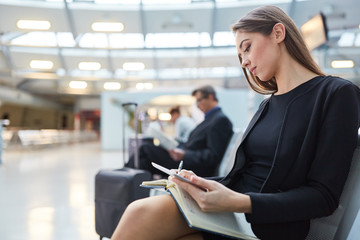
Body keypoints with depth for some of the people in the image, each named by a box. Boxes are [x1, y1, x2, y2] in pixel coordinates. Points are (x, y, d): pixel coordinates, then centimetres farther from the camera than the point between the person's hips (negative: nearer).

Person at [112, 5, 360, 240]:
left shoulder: (337, 94, -5)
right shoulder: (268, 105, 18)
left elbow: (324, 196, -11)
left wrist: (239, 202, -22)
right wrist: (198, 181, -1)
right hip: (227, 209, 6)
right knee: (139, 213, -22)